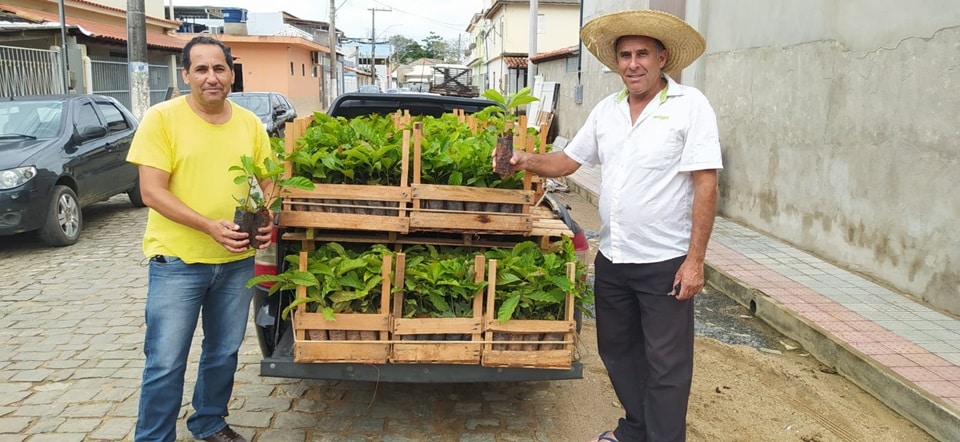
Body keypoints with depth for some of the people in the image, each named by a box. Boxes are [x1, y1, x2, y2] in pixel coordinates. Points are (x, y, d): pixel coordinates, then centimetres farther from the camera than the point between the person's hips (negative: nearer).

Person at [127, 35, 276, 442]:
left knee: (224, 353, 18)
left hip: (237, 261, 5)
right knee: (165, 362, 2)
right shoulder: (161, 118, -9)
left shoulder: (249, 123, 4)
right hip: (177, 260, -4)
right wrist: (211, 226, -24)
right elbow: (152, 192, -14)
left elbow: (268, 181, 13)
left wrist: (268, 220, -8)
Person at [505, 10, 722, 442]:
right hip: (611, 259, 6)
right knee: (618, 351, 19)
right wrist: (528, 160, -7)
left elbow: (705, 184, -14)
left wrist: (695, 260, -17)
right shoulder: (606, 110, 7)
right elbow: (567, 161, 14)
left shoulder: (690, 105, -10)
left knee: (666, 365, 5)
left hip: (665, 262, -6)